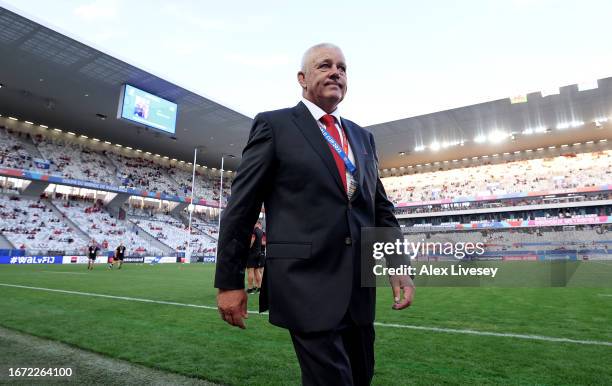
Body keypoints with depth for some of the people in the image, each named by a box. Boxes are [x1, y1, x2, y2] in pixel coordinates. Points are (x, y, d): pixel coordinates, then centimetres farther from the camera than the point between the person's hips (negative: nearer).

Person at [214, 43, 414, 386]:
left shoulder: (363, 137, 15)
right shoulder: (274, 125, -1)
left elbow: (381, 207, 15)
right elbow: (241, 206, -5)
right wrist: (229, 281, -6)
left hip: (361, 286, 7)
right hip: (306, 284, -6)